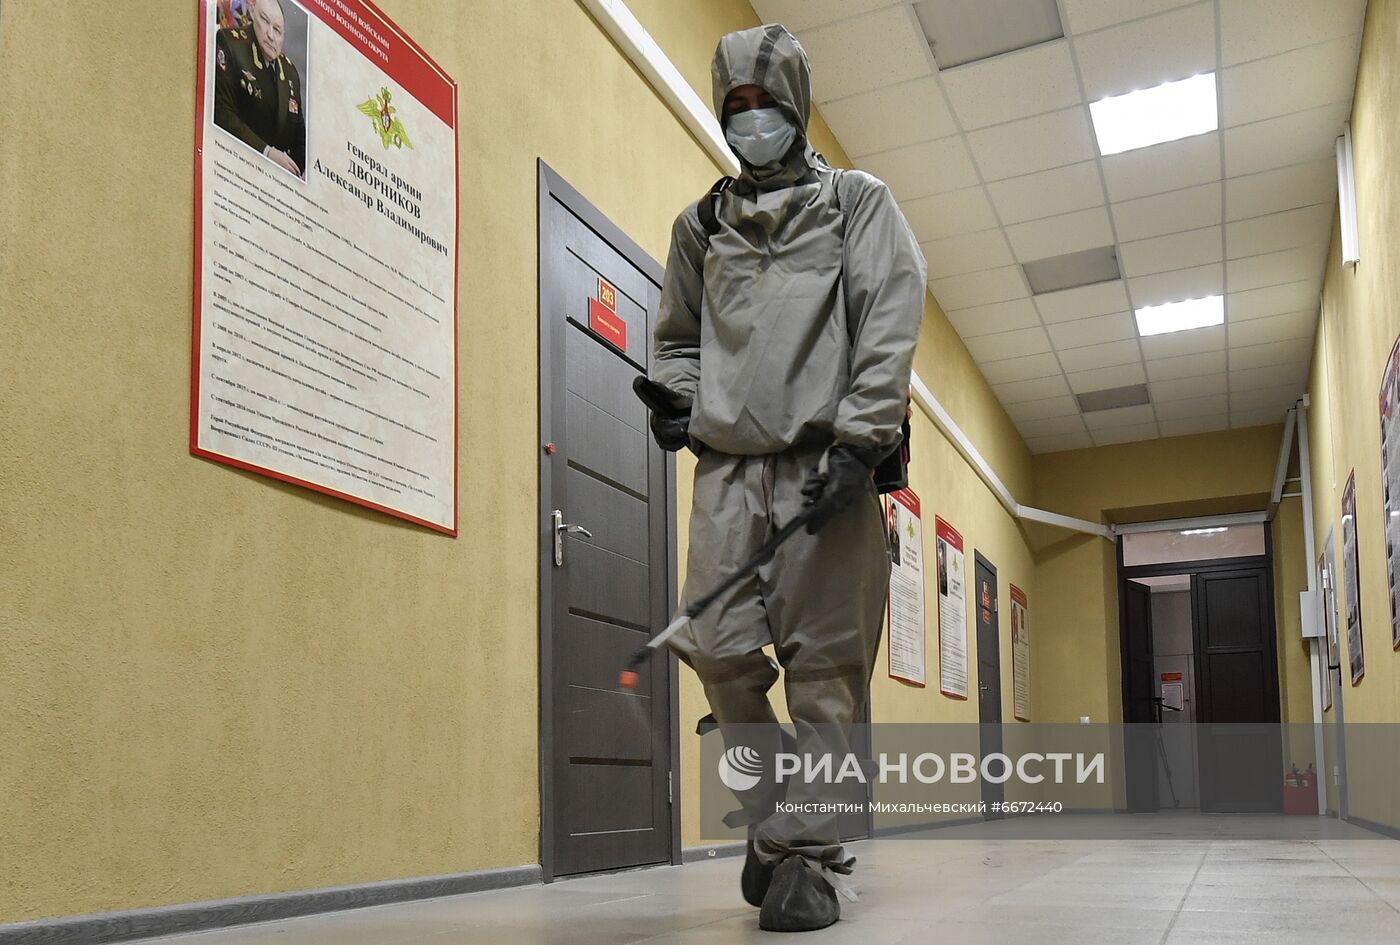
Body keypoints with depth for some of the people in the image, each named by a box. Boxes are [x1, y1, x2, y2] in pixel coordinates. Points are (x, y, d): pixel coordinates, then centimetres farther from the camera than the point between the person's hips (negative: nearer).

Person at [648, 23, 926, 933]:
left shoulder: (857, 201, 12)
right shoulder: (702, 224, 22)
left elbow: (892, 323, 0)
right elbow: (678, 336, 31)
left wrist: (858, 441, -12)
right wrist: (676, 400, 8)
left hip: (827, 463, -3)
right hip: (729, 464, 3)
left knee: (826, 667, -6)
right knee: (723, 653, -6)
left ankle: (807, 854, 0)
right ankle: (772, 819, 15)